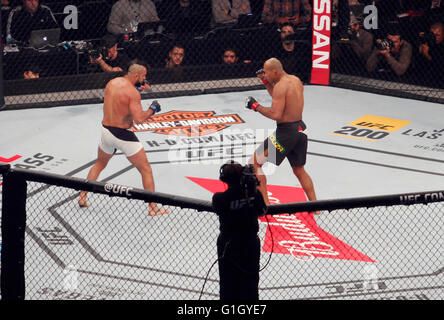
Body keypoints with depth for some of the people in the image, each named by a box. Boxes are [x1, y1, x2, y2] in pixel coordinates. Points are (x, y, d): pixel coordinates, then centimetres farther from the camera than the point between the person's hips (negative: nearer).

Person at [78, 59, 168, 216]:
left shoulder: (111, 83, 2)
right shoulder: (132, 92, -20)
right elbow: (139, 118, -26)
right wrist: (152, 109, -10)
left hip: (106, 131, 7)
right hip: (122, 134, -7)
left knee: (100, 164, 30)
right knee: (146, 170, 6)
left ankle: (82, 197, 29)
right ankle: (153, 208, 7)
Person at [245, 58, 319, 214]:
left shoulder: (281, 86, -17)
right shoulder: (296, 81, 10)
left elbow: (276, 114, -23)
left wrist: (256, 106, -12)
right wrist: (266, 83, 16)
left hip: (286, 130, -9)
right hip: (300, 129, 9)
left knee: (255, 162, 0)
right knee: (299, 170, 23)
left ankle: (264, 204, -3)